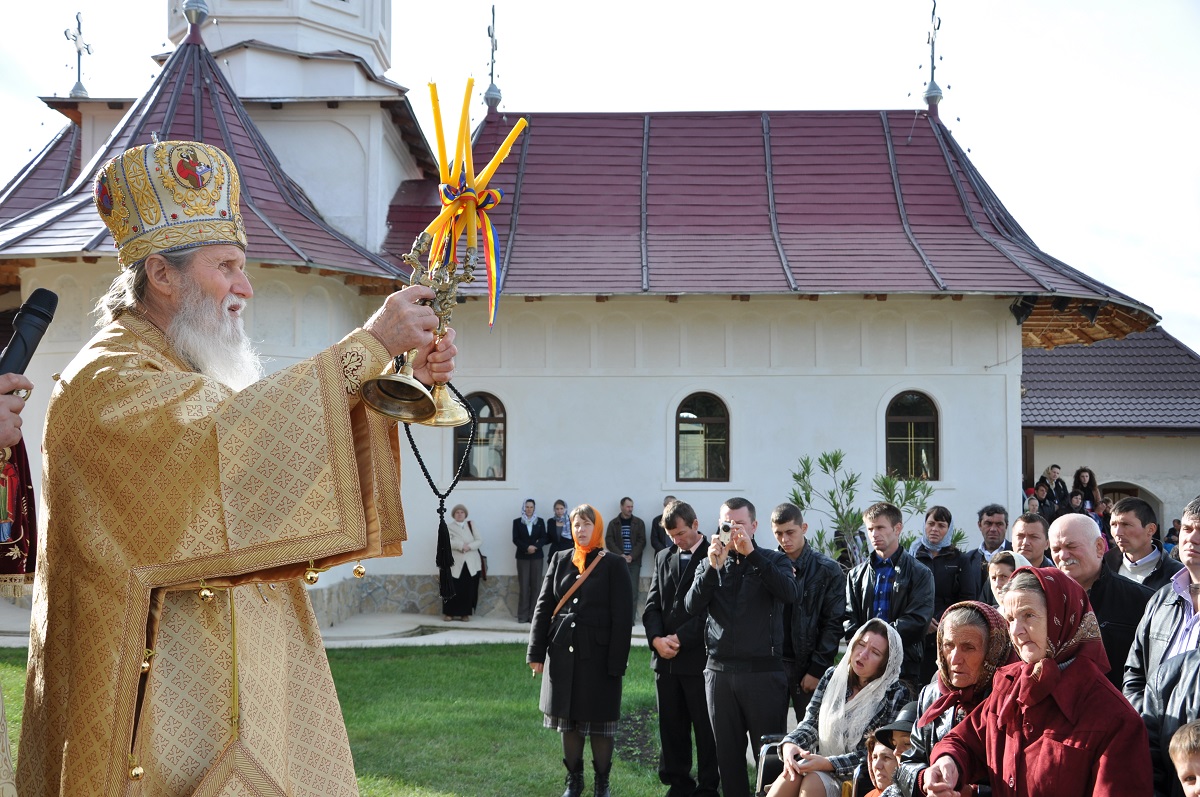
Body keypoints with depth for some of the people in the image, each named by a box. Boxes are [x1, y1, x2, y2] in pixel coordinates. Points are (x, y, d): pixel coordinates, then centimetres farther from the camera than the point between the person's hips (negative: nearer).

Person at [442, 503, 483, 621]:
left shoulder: (471, 525, 11)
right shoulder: (449, 527, 3)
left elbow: (480, 541, 3)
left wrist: (469, 546, -14)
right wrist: (461, 545, -23)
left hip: (471, 564, 2)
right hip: (455, 564, -2)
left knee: (468, 589, 1)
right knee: (453, 589, -5)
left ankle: (465, 613, 8)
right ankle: (450, 613, 5)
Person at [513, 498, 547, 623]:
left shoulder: (540, 522, 9)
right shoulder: (517, 522, 6)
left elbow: (543, 538, 2)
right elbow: (515, 539, -2)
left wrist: (535, 547, -16)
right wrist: (527, 548, -17)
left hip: (536, 556, 1)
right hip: (522, 557, -1)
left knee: (536, 585, -2)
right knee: (523, 586, -5)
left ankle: (533, 614, 0)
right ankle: (523, 615, -3)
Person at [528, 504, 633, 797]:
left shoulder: (613, 565, -4)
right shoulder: (560, 560, 7)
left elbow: (622, 618, -7)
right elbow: (543, 607, 7)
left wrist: (617, 663, -12)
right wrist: (536, 652, 1)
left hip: (598, 655, -3)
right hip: (562, 653, 4)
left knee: (600, 722, 3)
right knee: (568, 720, 11)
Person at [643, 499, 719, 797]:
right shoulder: (663, 557, 14)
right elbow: (652, 605, 10)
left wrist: (680, 639, -14)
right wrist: (656, 639, -7)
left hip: (699, 657, -6)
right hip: (665, 658, 6)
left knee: (705, 727, 2)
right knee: (671, 726, 10)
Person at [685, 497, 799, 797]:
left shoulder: (774, 561, 4)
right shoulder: (709, 564, 12)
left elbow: (790, 592, -16)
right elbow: (692, 606, -2)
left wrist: (751, 553, -20)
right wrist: (713, 566, -14)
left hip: (763, 671, -3)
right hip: (719, 671, 3)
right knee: (727, 751, 9)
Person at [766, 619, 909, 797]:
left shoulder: (895, 694, -5)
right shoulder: (833, 676, 9)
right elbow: (810, 723, 9)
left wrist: (828, 763, -22)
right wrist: (790, 744, -15)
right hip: (820, 763, 4)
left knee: (812, 782, -34)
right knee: (789, 778, -30)